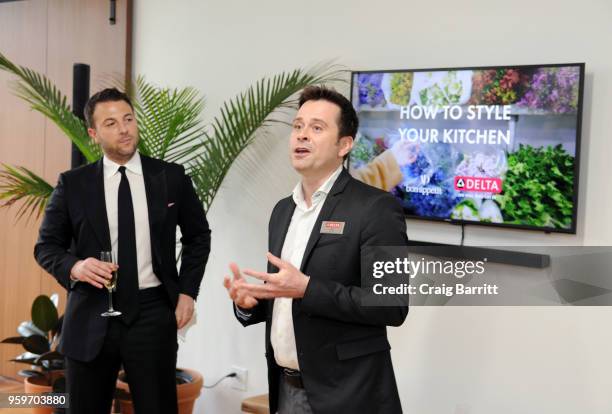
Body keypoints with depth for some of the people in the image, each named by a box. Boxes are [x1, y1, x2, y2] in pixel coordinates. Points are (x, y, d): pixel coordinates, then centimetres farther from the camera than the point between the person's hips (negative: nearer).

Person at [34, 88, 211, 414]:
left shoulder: (171, 177, 2)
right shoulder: (73, 184, 1)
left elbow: (198, 236, 13)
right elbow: (46, 245, 7)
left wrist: (187, 292, 4)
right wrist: (74, 266, -15)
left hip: (152, 312, 0)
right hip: (91, 315, 1)